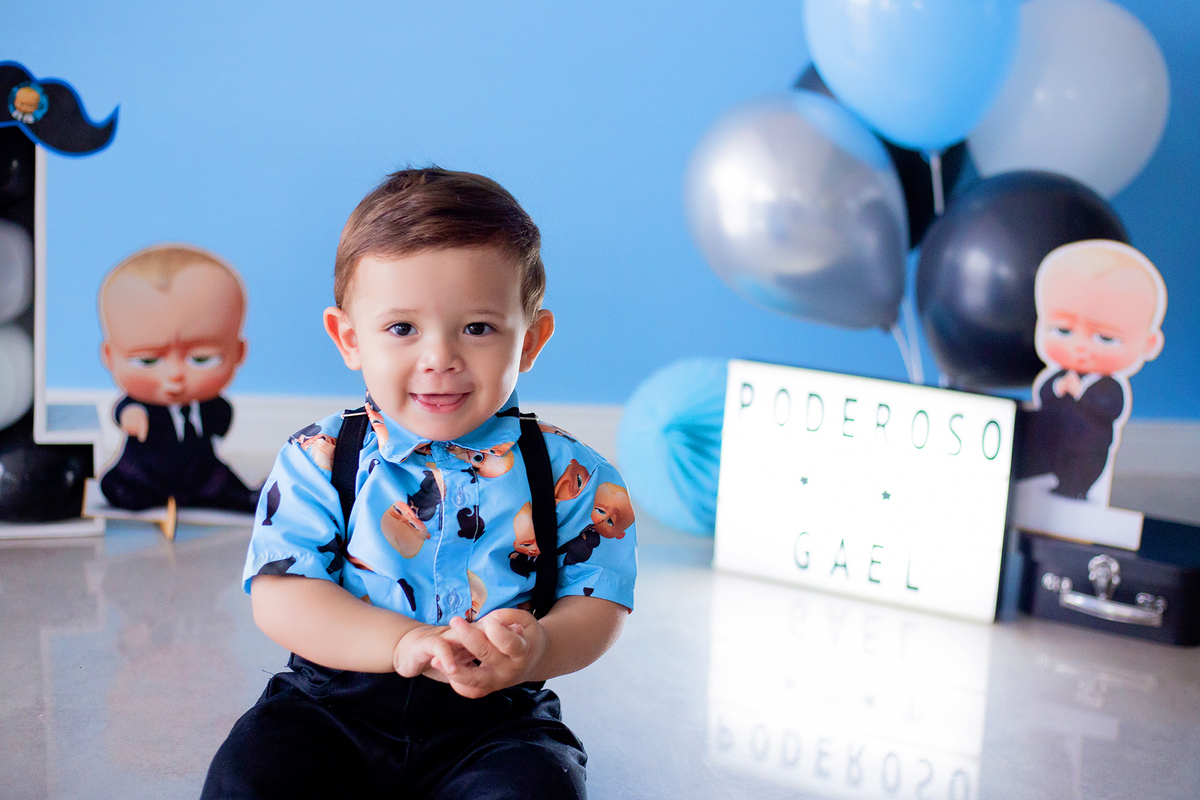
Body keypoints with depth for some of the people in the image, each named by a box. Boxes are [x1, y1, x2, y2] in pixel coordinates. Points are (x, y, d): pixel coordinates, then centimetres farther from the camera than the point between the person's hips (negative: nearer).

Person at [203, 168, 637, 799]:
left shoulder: (569, 476, -2)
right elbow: (280, 597, -8)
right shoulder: (318, 463, -2)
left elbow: (598, 604, -1)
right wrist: (404, 643, -23)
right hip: (332, 704, 1)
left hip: (493, 722, 0)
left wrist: (537, 649, -26)